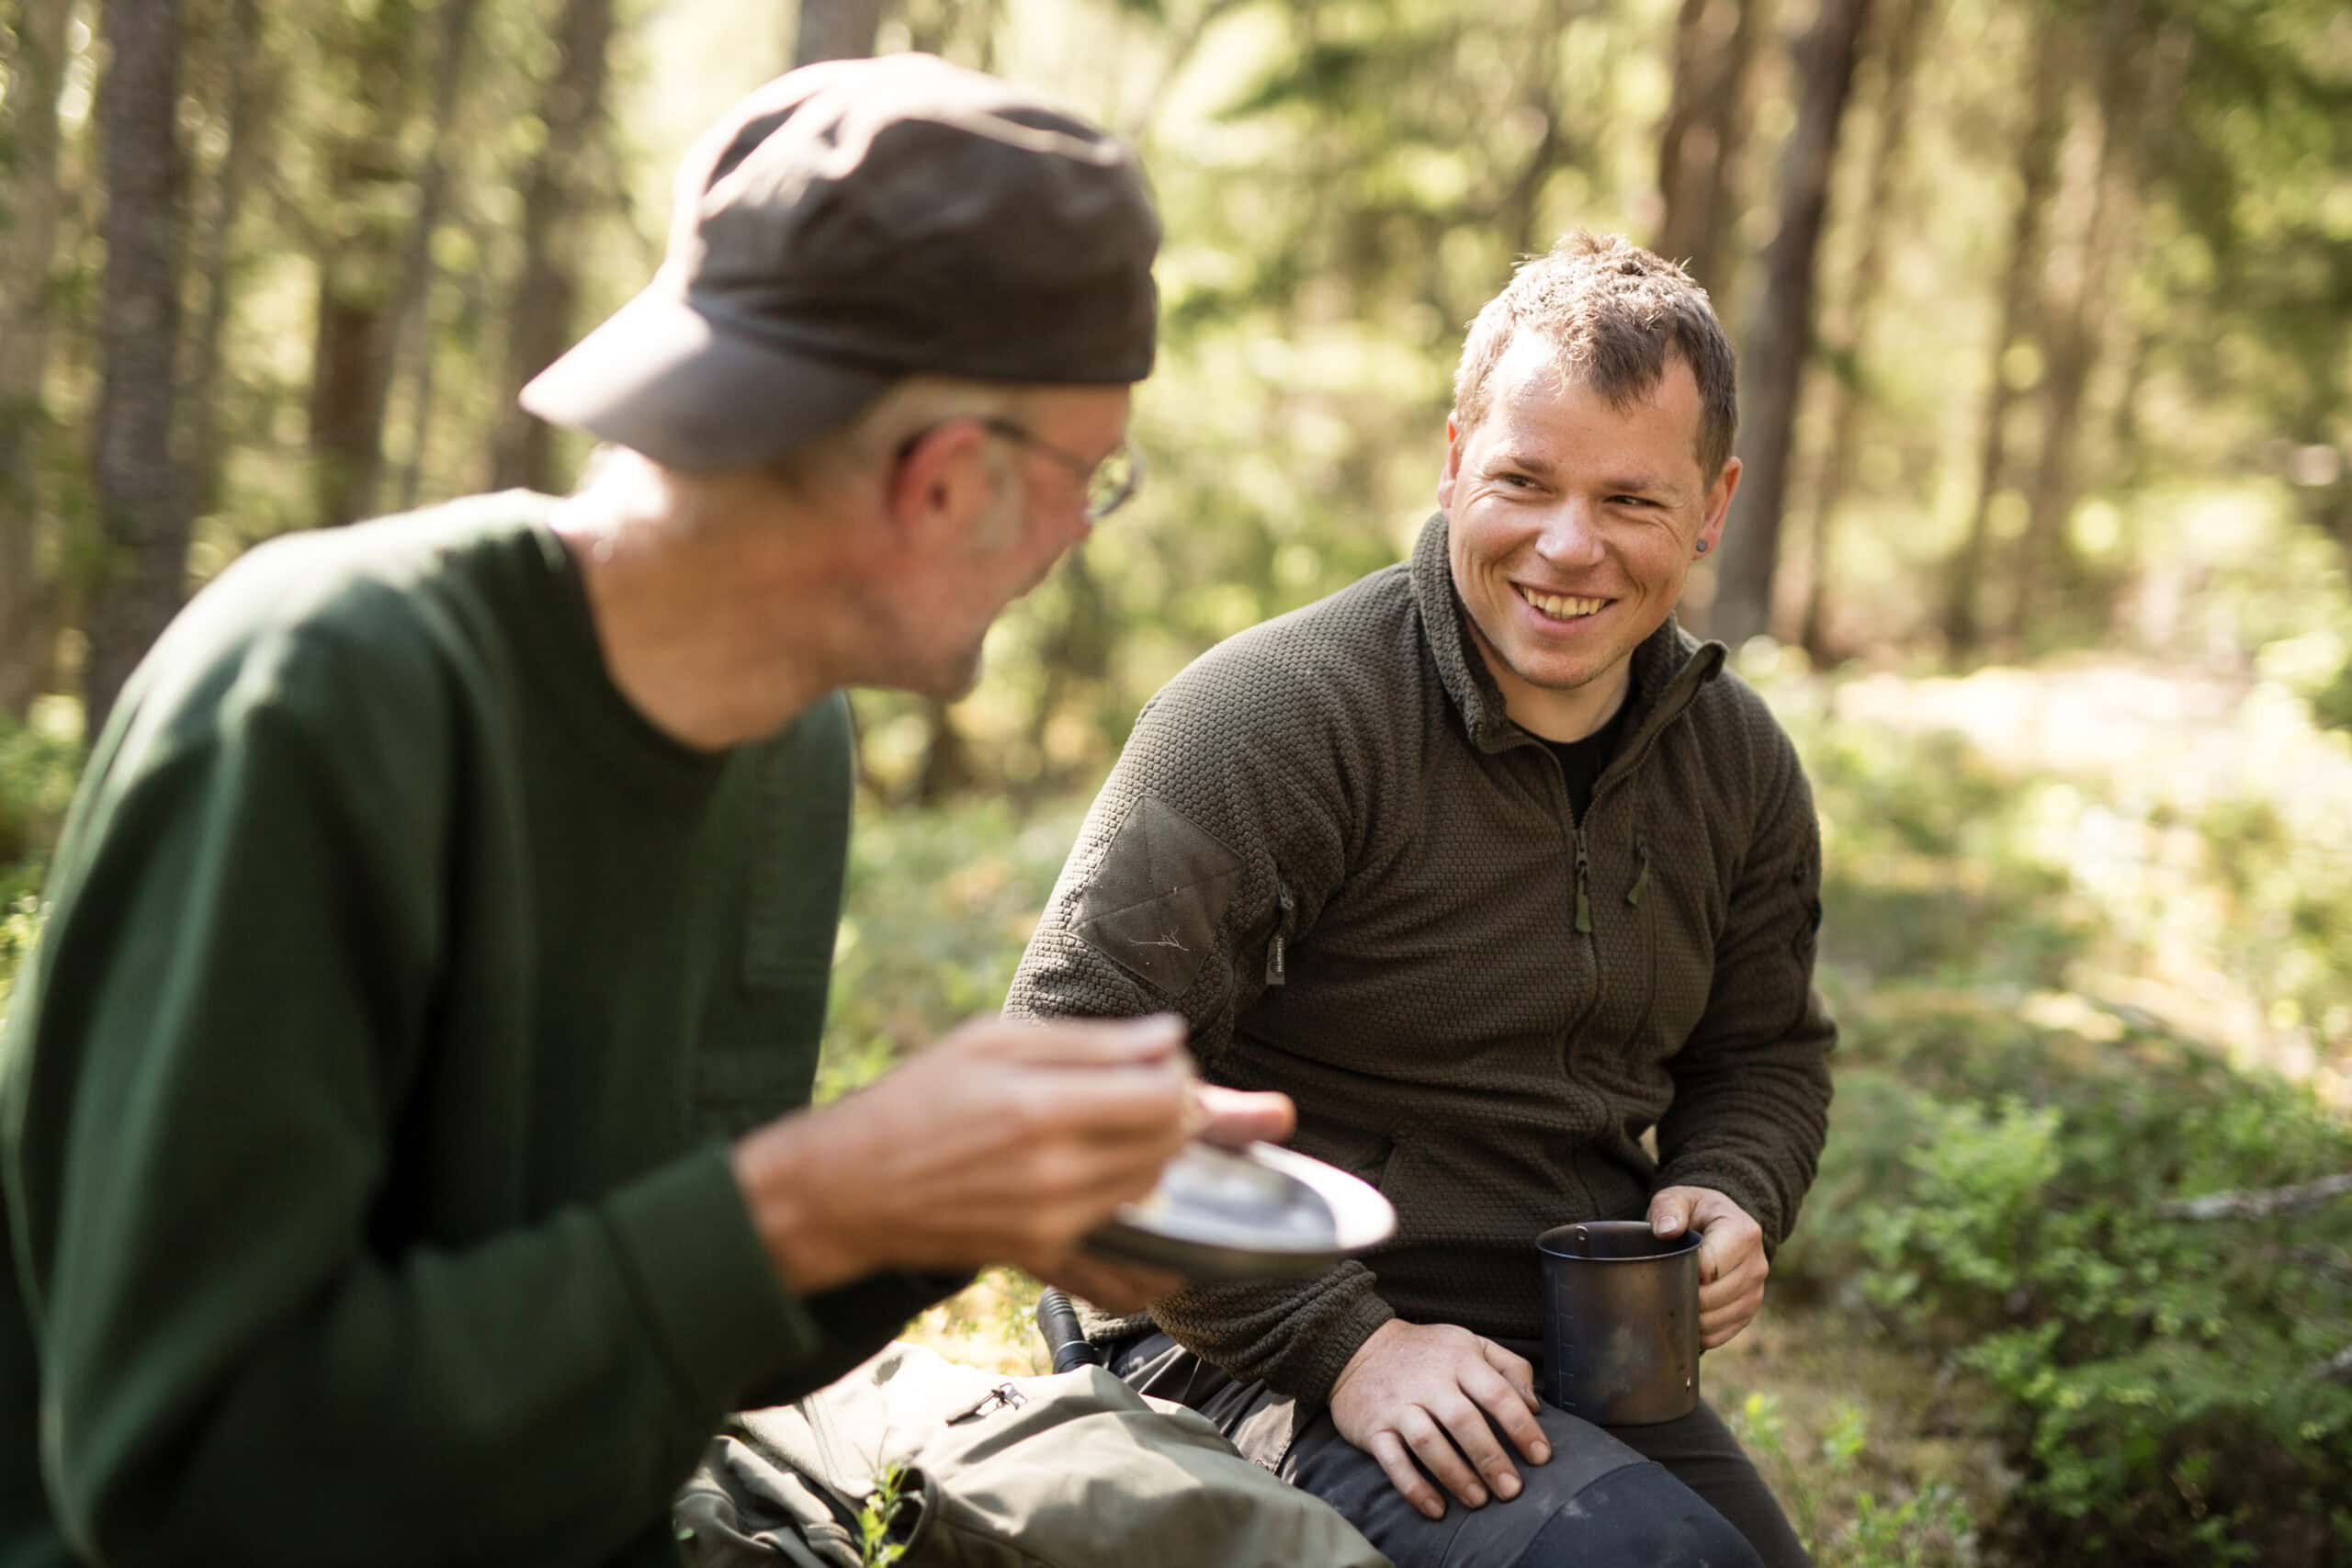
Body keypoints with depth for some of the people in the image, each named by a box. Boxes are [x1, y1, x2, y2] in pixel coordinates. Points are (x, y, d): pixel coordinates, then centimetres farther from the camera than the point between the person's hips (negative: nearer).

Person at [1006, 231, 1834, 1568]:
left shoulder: (1740, 765, 5)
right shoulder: (1278, 716, -17)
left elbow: (1766, 1053, 20)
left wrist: (1729, 1202, -3)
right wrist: (1343, 1344, -23)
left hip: (1580, 1355, 7)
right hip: (1266, 1354, -7)